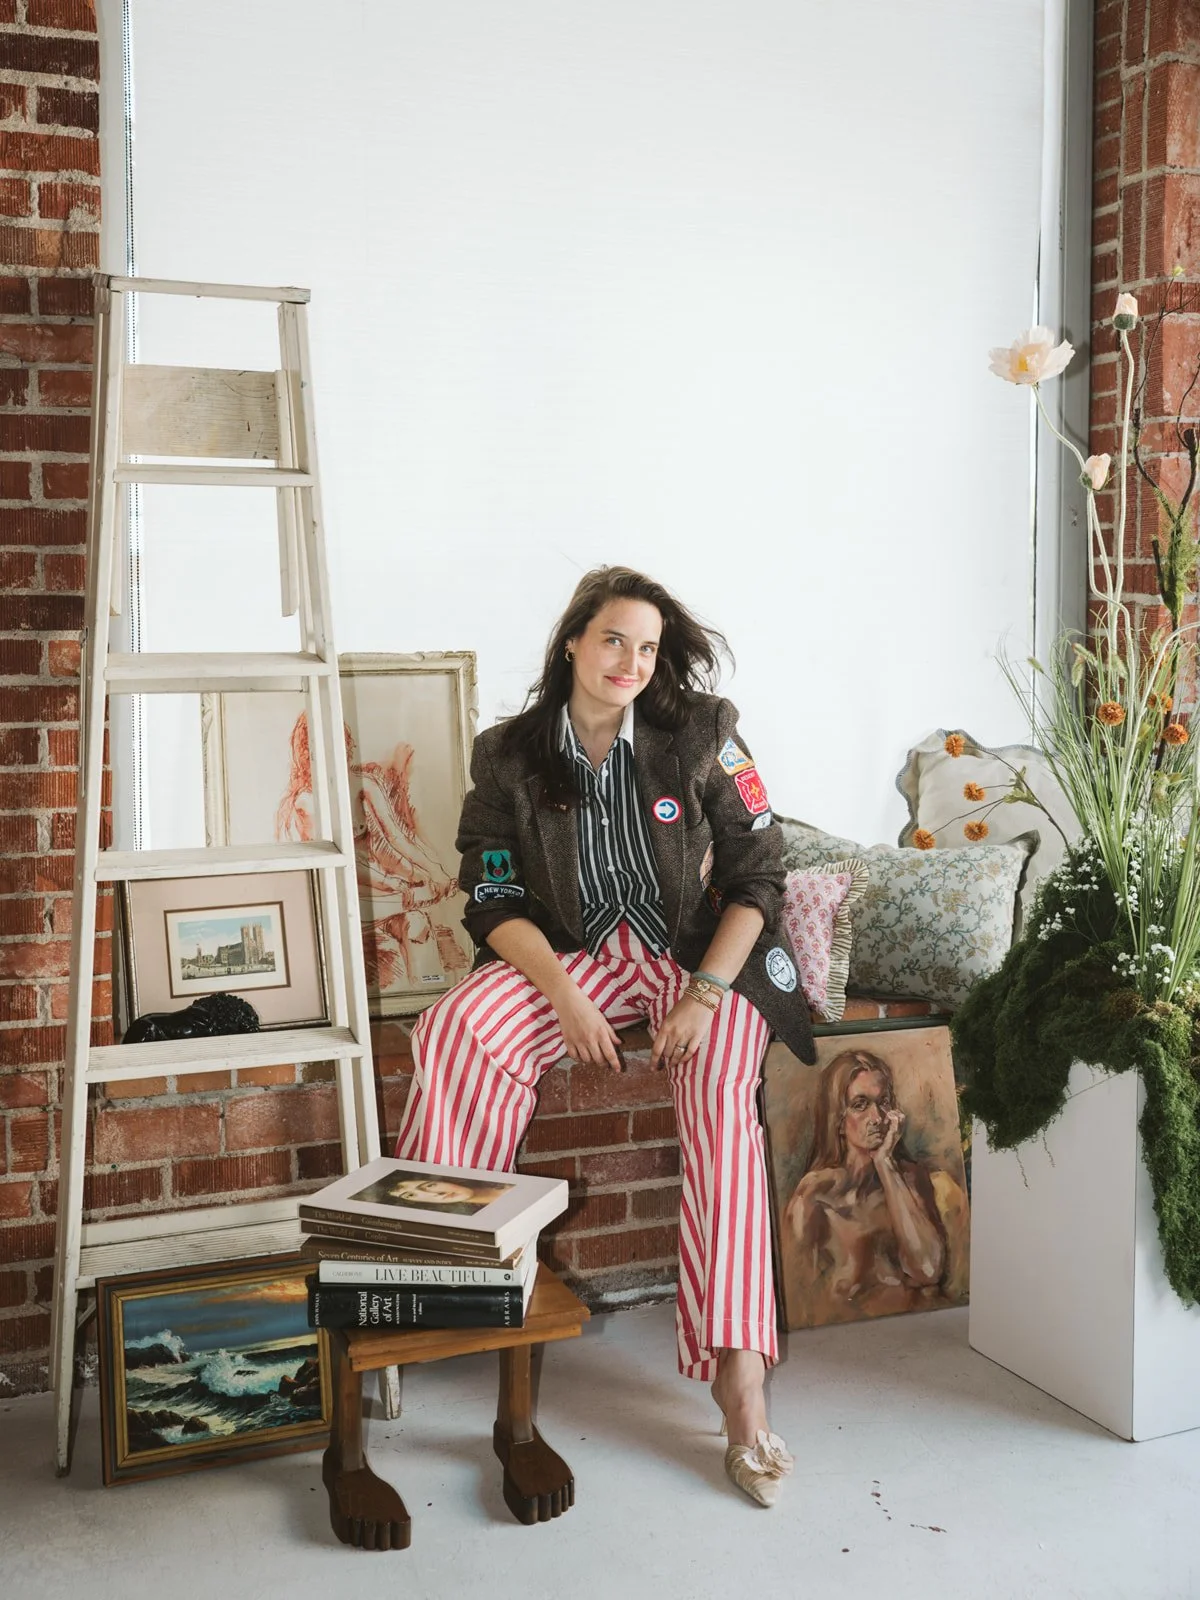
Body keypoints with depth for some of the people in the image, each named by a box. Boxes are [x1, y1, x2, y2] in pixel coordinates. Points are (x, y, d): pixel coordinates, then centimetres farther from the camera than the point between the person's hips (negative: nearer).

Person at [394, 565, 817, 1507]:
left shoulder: (702, 733, -4)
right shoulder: (510, 756, 0)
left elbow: (758, 874, -3)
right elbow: (495, 900, -1)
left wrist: (705, 994, -14)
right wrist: (565, 996, -17)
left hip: (701, 951, -2)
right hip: (577, 955, 2)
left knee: (721, 1108, -29)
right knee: (456, 1030, -27)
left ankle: (740, 1378, -28)